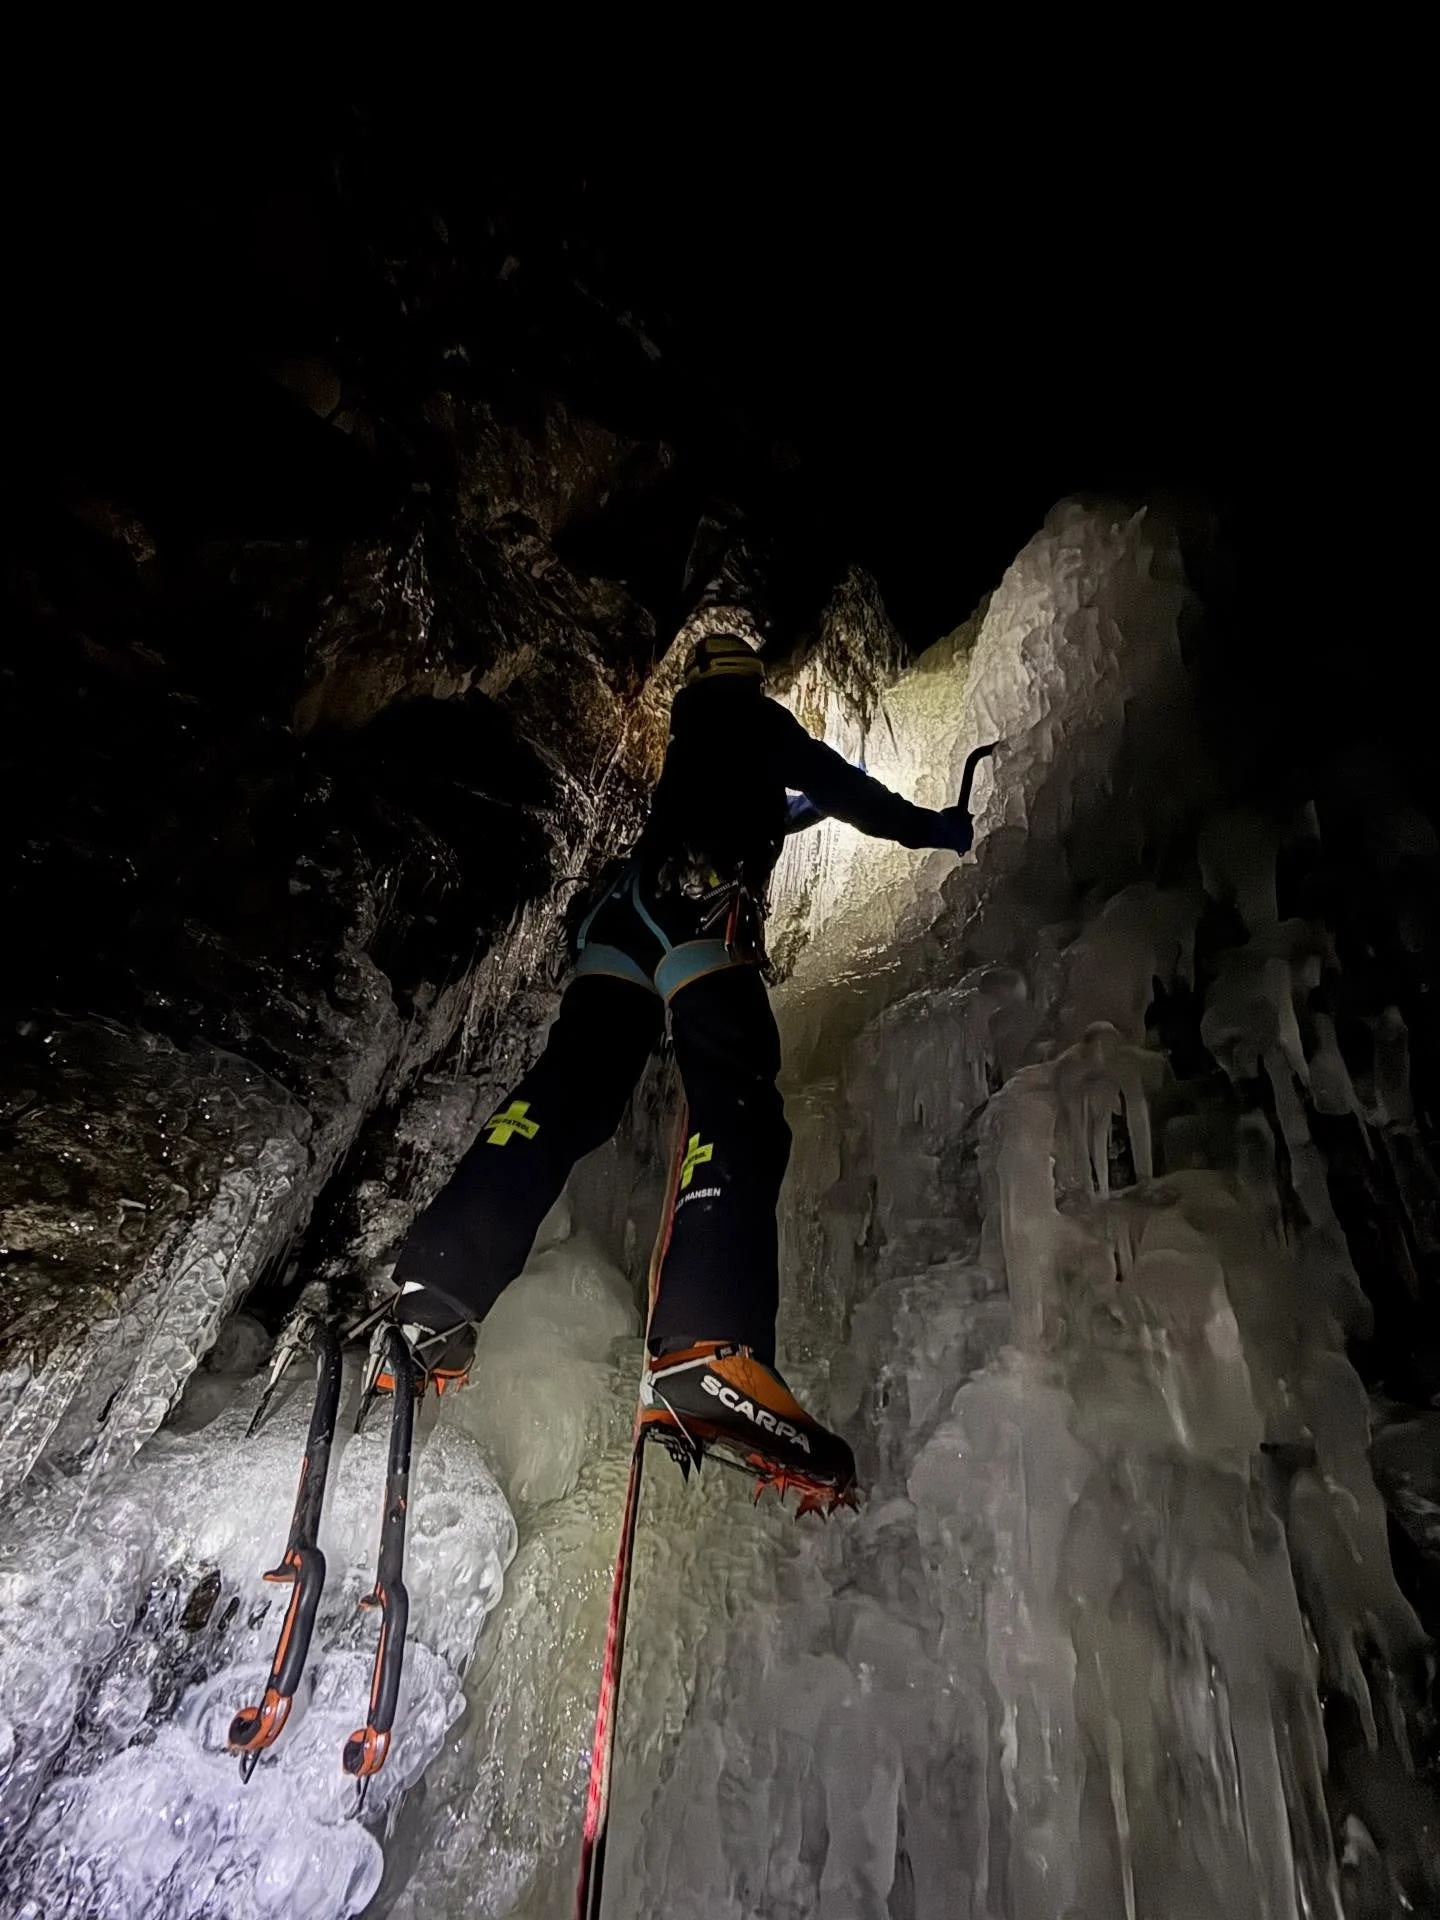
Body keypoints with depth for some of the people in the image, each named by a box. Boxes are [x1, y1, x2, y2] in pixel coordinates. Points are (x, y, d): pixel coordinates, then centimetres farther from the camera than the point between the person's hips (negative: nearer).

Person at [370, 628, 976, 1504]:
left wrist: (811, 803, 66)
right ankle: (709, 1350, -42)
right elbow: (833, 783, 15)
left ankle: (436, 1287, -22)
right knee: (736, 1102, -23)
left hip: (627, 914, 8)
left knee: (567, 1094, -6)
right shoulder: (756, 721, 21)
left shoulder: (690, 742, 40)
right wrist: (934, 827, 27)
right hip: (705, 910, -7)